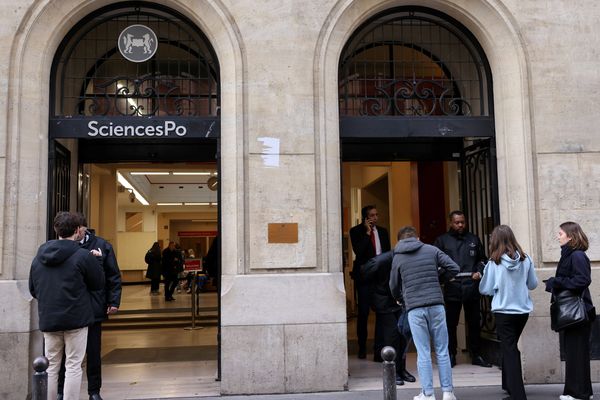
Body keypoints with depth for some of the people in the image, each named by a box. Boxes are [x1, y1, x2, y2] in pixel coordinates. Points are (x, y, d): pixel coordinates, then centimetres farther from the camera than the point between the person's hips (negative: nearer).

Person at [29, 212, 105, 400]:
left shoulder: (39, 257, 5)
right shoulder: (84, 256, -12)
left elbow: (33, 289, 12)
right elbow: (98, 284, -3)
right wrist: (95, 261, 10)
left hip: (48, 319, 5)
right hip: (76, 319, -5)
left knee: (51, 367, 14)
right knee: (73, 367, 3)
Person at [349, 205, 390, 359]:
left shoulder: (382, 232, 12)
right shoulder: (356, 231, -2)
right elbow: (358, 251, -17)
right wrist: (367, 232, -14)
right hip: (364, 277, -3)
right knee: (363, 313, 2)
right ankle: (362, 347, 17)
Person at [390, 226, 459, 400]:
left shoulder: (397, 257, 8)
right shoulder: (431, 250, 8)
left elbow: (394, 287, 16)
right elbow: (454, 268, 3)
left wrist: (401, 300, 36)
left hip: (414, 308, -1)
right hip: (436, 305, 1)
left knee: (423, 353, 4)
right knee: (442, 351, 9)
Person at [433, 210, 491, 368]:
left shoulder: (473, 239, 14)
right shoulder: (442, 240, 6)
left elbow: (482, 259, 20)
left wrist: (479, 272, 3)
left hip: (471, 286, 2)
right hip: (452, 287, -2)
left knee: (474, 322, 8)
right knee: (451, 323, 3)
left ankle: (476, 355, 19)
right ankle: (451, 355, 13)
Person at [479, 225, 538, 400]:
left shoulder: (494, 262, -12)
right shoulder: (525, 259, -4)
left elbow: (485, 289, -6)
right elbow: (533, 284, 6)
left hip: (503, 312, -4)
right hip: (523, 310, 4)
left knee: (509, 350, 4)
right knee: (511, 347, 22)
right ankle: (509, 384, 35)